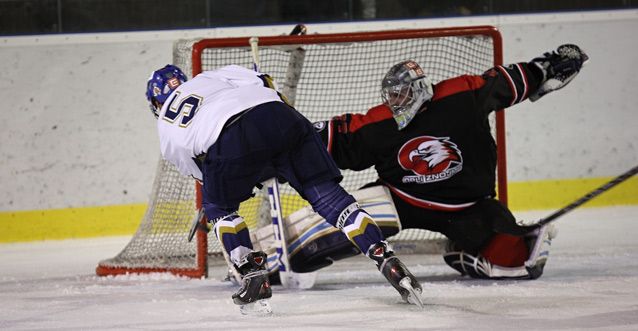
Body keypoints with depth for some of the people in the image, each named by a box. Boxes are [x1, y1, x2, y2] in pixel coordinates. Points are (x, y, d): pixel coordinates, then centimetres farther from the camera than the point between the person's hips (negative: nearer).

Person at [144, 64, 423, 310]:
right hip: (278, 115, 3)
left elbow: (197, 172, 35)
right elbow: (262, 83, 24)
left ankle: (253, 274, 11)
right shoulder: (208, 78, 37)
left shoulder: (167, 128, 32)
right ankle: (385, 259, -4)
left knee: (217, 207, 25)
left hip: (233, 138, -3)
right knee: (327, 194, 8)